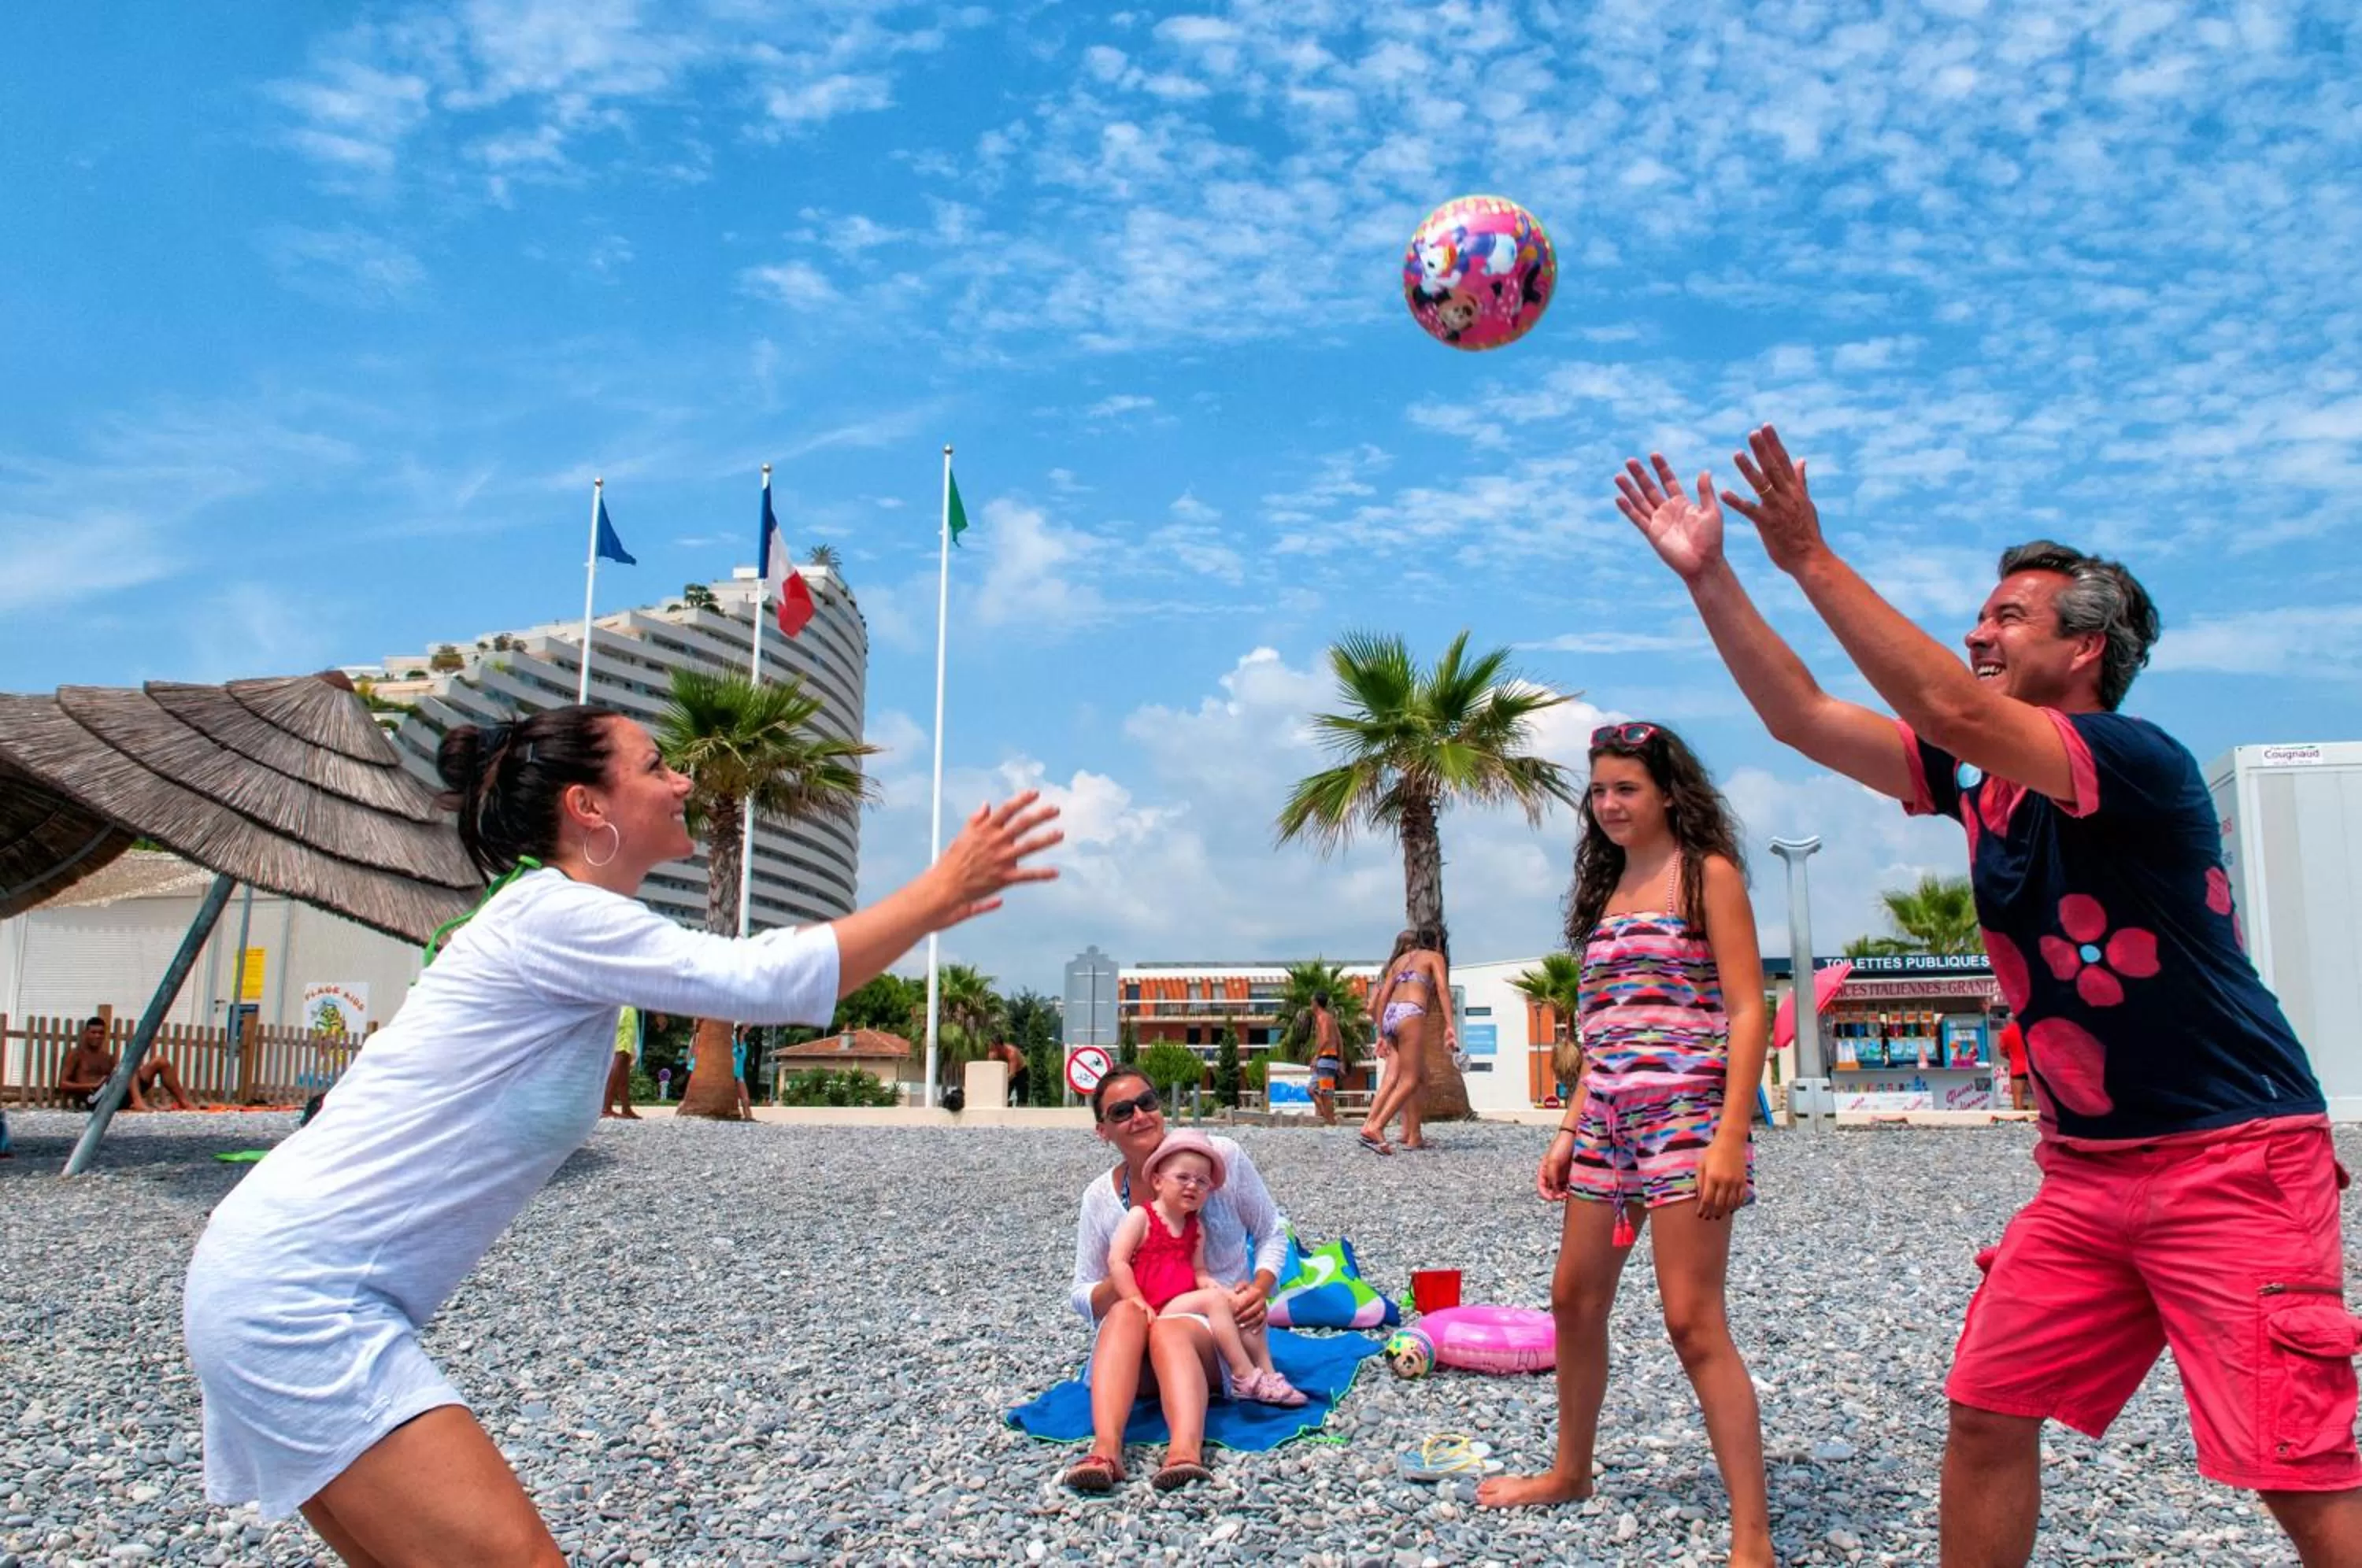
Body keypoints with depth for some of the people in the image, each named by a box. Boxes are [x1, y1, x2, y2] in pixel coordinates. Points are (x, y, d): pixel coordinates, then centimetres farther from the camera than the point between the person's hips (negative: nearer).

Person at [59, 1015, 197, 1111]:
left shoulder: (108, 1058, 26)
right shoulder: (76, 1055, 8)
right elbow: (62, 1085, -2)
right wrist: (93, 1085, -14)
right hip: (93, 1100, -6)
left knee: (160, 1062, -1)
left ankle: (184, 1102, -12)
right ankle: (139, 1102, -49)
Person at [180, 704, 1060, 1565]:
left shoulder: (573, 934, 12)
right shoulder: (552, 914, -17)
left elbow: (741, 976, 20)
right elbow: (773, 981, -23)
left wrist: (914, 916, 16)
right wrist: (943, 890, -14)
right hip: (299, 1294, -10)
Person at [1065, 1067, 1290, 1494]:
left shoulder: (1222, 1157, -3)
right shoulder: (1100, 1198, 2)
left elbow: (1272, 1233, 8)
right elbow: (1083, 1299, 7)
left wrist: (1260, 1287, -12)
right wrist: (1119, 1284, -16)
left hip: (1222, 1330, -2)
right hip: (1135, 1352, 2)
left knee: (1168, 1331, -35)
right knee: (1125, 1313, -33)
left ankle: (1187, 1452, -59)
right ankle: (1105, 1449, -51)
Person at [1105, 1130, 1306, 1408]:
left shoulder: (1196, 1228, 14)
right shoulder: (1140, 1216, -7)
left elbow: (1197, 1272, 11)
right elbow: (1117, 1262, -13)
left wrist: (1211, 1284, -11)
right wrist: (1138, 1302, -19)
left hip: (1187, 1305, 8)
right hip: (1158, 1311, -8)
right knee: (1213, 1299, -26)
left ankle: (1268, 1374, -6)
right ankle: (1246, 1377, -26)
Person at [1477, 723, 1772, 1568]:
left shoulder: (1706, 873, -4)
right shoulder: (1611, 886, 17)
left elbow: (1747, 1012, -10)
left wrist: (1730, 1139, -19)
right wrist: (1569, 1130, 14)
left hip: (1686, 1115, -8)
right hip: (1607, 1119, 8)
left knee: (1693, 1321, -9)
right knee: (1575, 1300, 14)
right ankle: (1571, 1471, 33)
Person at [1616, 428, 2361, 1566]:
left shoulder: (2139, 759, -16)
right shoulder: (1982, 779, 7)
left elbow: (1951, 712, -33)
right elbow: (1806, 720, 5)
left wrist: (1811, 559, -28)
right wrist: (1708, 576, 0)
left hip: (2230, 1159, -7)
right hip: (2086, 1167, 7)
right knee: (1985, 1413, 5)